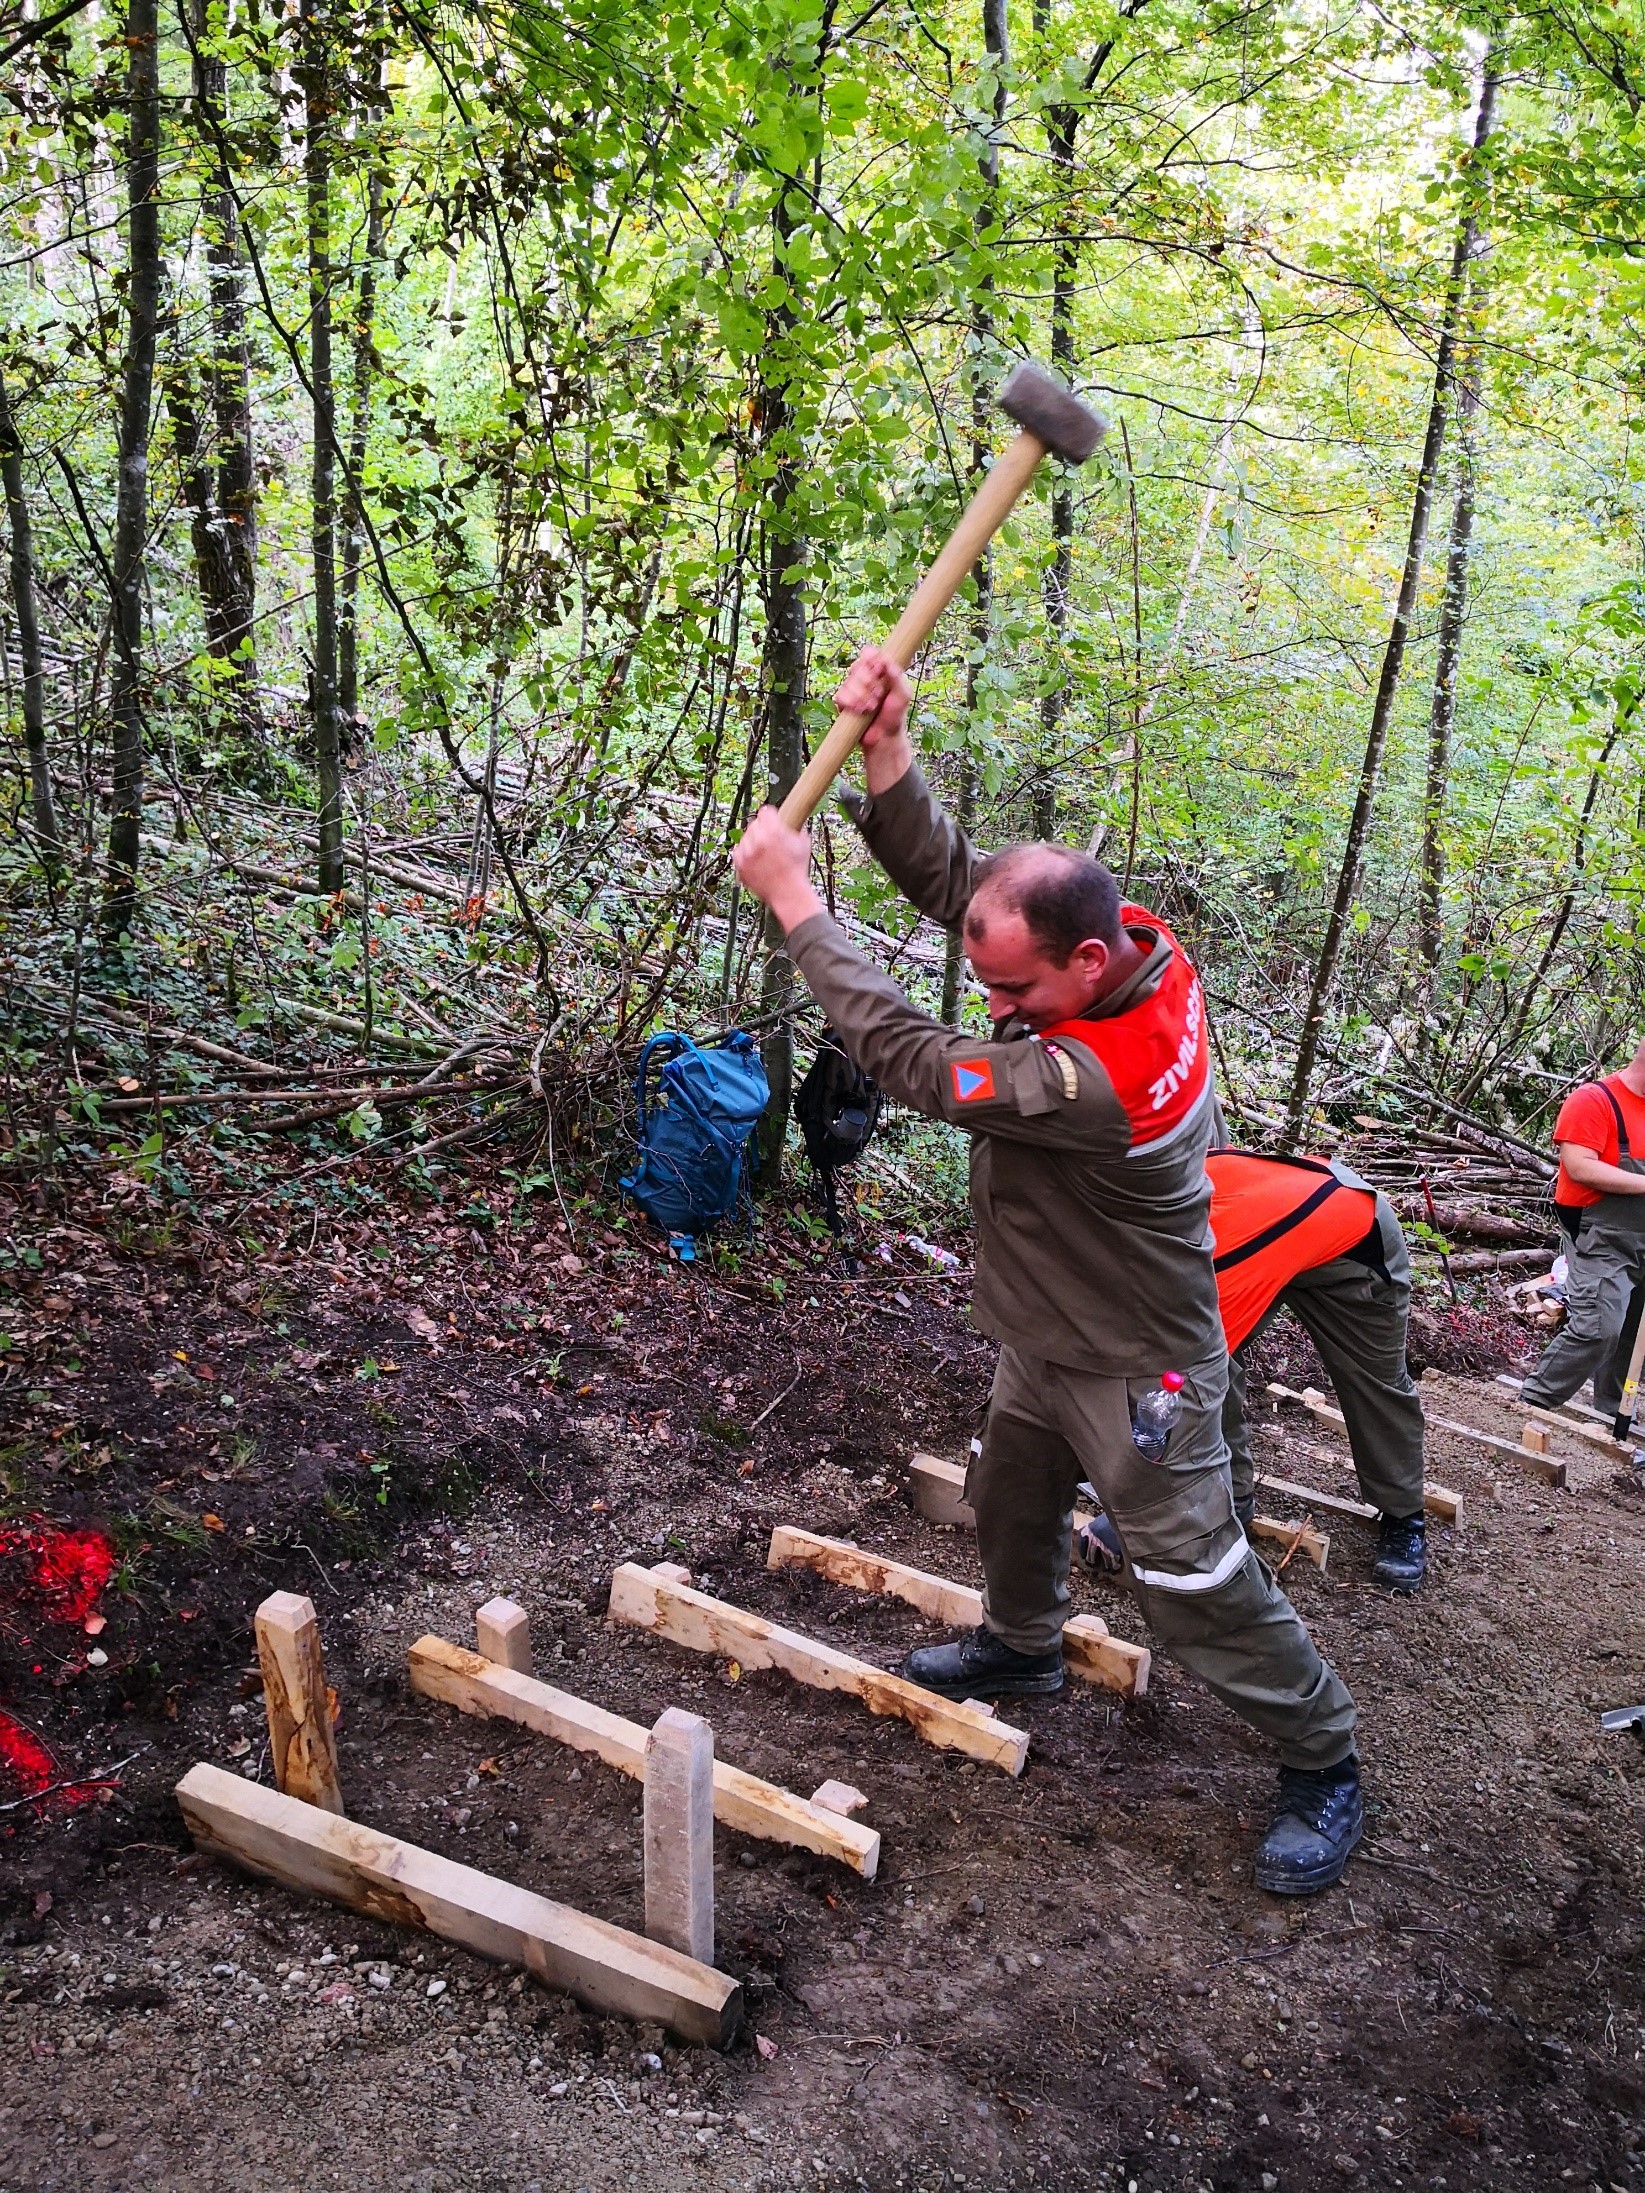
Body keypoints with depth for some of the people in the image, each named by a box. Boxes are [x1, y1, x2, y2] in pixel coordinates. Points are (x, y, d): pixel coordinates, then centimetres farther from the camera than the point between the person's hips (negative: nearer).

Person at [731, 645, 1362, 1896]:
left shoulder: (1096, 1081, -41)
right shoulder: (1130, 940, -15)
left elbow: (910, 1058, -34)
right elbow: (946, 874, -11)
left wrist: (794, 901, -29)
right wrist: (886, 747, -28)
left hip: (1135, 1368, -9)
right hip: (1049, 1340, 9)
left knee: (1193, 1577, 4)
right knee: (1012, 1504, 28)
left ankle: (1323, 1763, 25)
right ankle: (1022, 1647, 54)